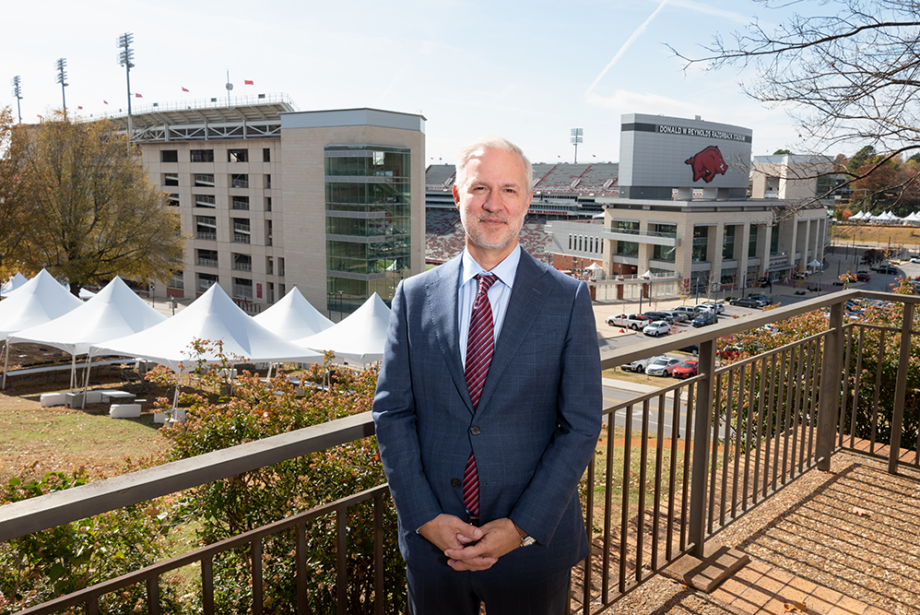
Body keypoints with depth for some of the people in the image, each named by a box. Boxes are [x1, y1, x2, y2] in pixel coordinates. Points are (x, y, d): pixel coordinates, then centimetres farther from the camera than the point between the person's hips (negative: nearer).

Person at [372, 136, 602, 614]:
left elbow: (581, 425, -7)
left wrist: (523, 528, -12)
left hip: (533, 543, -1)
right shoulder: (414, 297, -1)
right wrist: (425, 518, -9)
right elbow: (391, 413, -1)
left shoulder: (568, 298, -6)